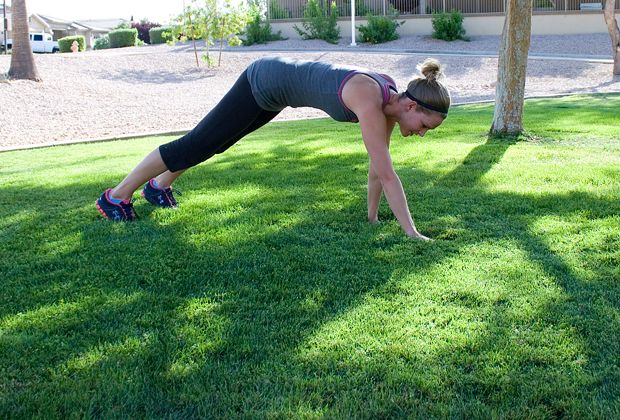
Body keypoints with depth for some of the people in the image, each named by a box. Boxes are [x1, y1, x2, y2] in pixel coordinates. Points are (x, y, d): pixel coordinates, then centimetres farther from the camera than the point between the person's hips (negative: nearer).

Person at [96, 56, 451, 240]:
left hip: (277, 88, 8)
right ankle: (117, 196, 18)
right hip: (264, 83, -8)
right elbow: (387, 173, -37)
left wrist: (372, 214, 1)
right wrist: (412, 233, -34)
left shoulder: (391, 96, -10)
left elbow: (378, 163, -2)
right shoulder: (369, 100, -35)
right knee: (197, 144, 2)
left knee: (216, 141, 24)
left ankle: (160, 185, 47)